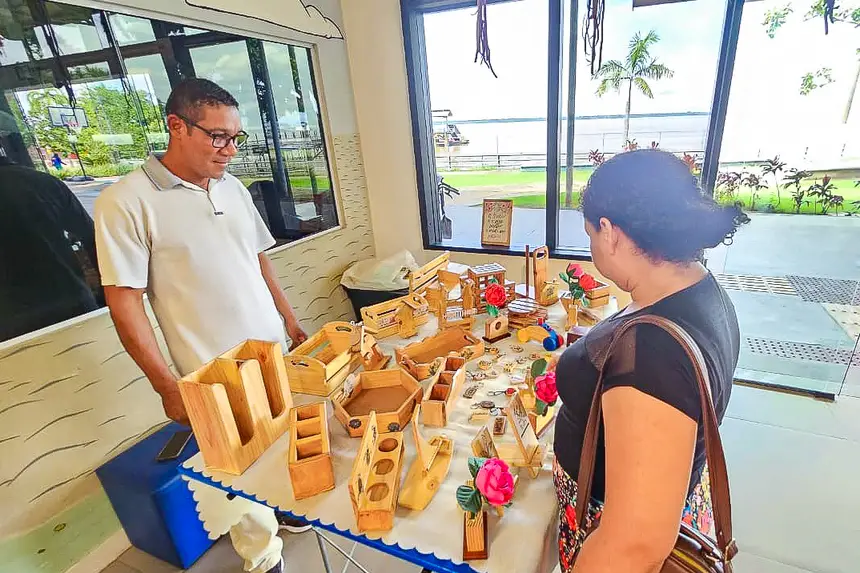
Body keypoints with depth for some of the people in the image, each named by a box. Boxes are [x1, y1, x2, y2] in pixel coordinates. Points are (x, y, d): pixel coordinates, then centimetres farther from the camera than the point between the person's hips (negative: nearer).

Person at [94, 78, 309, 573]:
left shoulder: (233, 187, 5)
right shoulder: (127, 202, -13)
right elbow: (124, 302, -13)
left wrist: (290, 319, 13)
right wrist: (167, 386, -13)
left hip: (272, 350, 6)